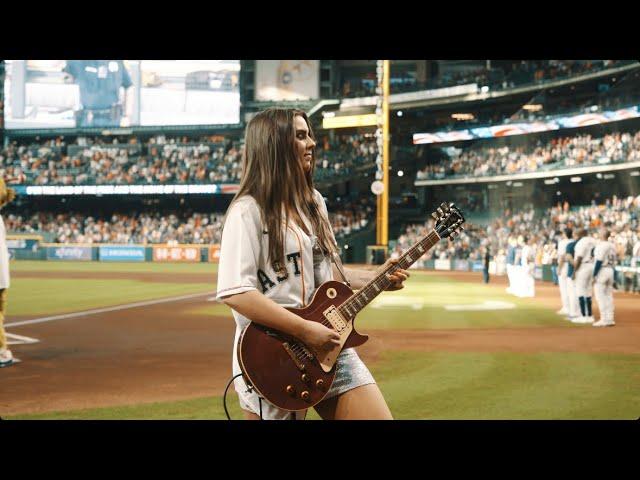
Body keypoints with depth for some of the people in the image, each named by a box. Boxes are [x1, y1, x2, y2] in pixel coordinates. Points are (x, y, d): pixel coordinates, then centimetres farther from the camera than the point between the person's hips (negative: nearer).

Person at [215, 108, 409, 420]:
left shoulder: (314, 202, 12)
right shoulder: (249, 210, -13)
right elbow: (233, 292, -22)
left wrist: (375, 279, 8)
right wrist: (305, 330, -21)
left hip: (329, 346, 7)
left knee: (378, 415, 1)